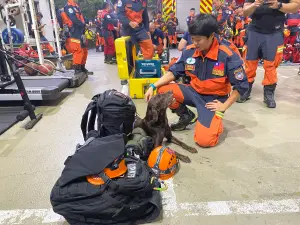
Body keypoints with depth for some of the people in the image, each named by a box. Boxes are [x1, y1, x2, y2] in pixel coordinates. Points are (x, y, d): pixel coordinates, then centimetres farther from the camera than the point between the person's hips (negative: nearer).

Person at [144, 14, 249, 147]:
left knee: (204, 140, -23)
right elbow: (174, 72, 0)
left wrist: (224, 106, -14)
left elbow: (242, 85, -13)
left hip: (214, 99, -4)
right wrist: (153, 86, -13)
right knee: (163, 90, -18)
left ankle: (216, 120, 14)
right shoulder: (189, 51, -8)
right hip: (194, 92, 5)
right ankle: (186, 116, 7)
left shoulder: (227, 56, -21)